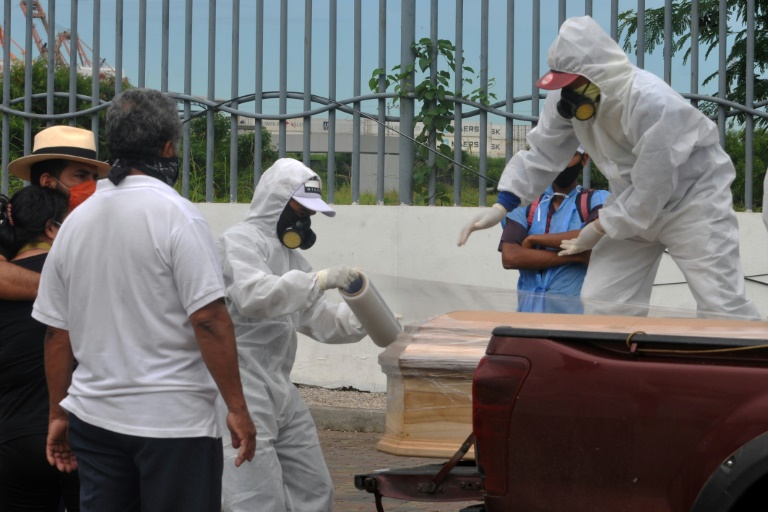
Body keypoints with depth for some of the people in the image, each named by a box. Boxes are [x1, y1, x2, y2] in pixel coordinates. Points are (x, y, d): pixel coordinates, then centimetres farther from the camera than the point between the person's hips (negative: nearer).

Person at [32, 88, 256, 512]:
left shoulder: (75, 221, 7)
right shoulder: (175, 215, -11)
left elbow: (56, 331, 10)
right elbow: (208, 320, -17)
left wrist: (58, 414, 18)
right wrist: (237, 408, -11)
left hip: (92, 418, 6)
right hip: (173, 421, -6)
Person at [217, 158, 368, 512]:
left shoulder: (289, 256, 19)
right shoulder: (241, 241, -9)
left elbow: (320, 320, 19)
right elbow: (253, 297, -27)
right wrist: (319, 280, -29)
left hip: (280, 389, 9)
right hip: (241, 389, -9)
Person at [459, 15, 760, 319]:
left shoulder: (652, 103, -34)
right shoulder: (568, 97, -13)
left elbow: (651, 192, -28)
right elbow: (543, 153, -5)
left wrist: (599, 228, -18)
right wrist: (501, 206, -15)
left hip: (693, 197, -7)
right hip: (634, 200, 7)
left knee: (720, 306, -14)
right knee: (602, 303, 3)